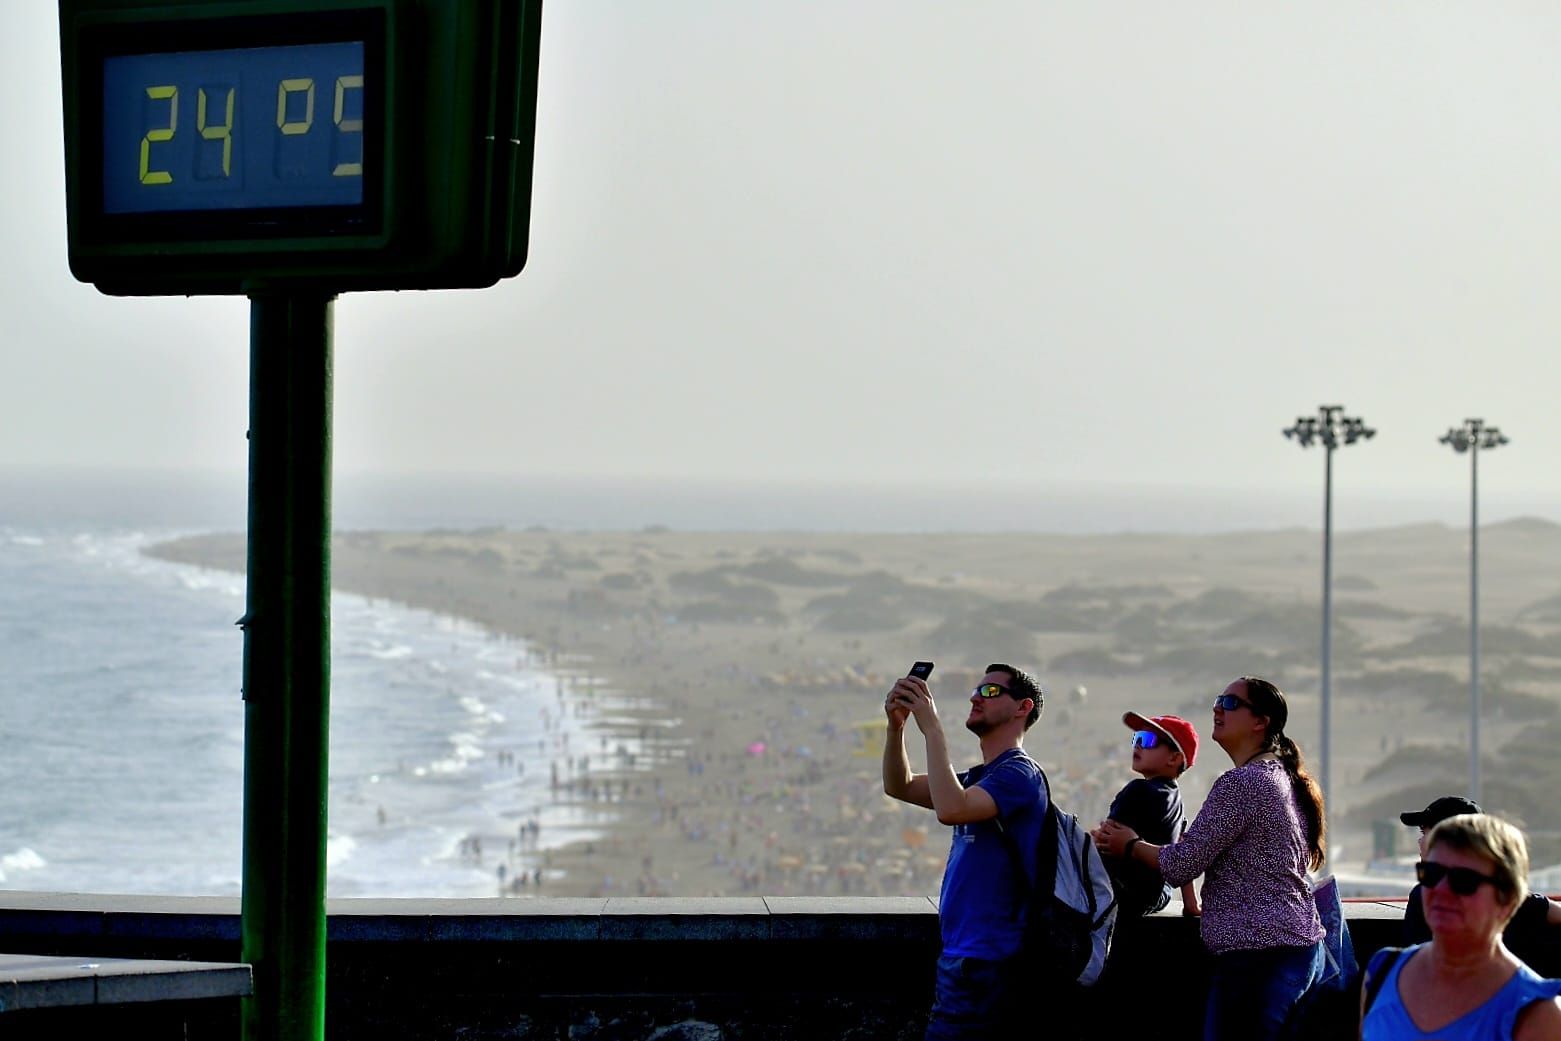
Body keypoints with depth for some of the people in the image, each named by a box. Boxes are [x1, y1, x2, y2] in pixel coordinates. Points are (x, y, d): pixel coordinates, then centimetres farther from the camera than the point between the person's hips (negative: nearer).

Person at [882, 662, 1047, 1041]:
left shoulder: (1019, 773, -13)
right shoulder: (978, 778, 18)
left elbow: (950, 809, -28)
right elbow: (900, 787, 16)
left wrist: (931, 727, -22)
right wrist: (896, 725, 0)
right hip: (965, 954, 10)